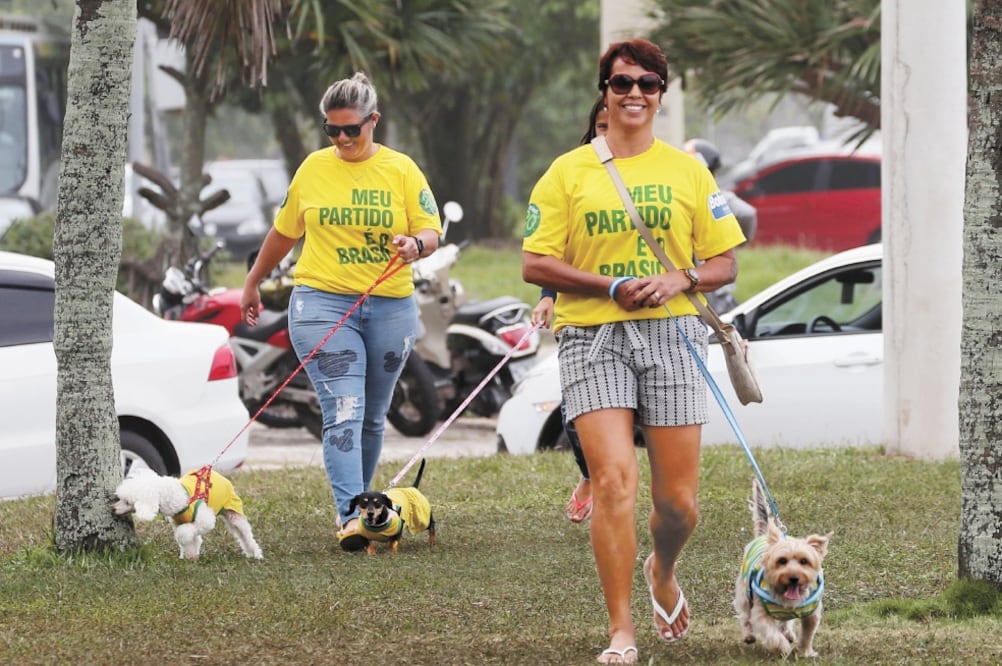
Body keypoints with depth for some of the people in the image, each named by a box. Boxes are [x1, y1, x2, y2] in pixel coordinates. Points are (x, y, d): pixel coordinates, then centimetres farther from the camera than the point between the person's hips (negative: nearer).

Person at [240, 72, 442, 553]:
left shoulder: (401, 169, 3)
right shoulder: (314, 168, 5)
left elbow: (431, 231, 3)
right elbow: (284, 231, 18)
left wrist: (416, 244, -21)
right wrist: (252, 284, 25)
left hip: (390, 307, 2)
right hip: (323, 302, -2)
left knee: (372, 416, 12)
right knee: (343, 410, -15)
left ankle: (358, 502, 28)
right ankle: (350, 516, -25)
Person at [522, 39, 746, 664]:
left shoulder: (688, 171, 10)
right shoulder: (568, 173, 5)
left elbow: (725, 264, 11)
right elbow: (536, 265, 1)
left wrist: (679, 279, -10)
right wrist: (612, 286, -11)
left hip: (672, 335, 2)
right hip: (593, 337, -2)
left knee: (679, 499, 1)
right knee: (614, 478, -17)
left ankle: (663, 573, 36)